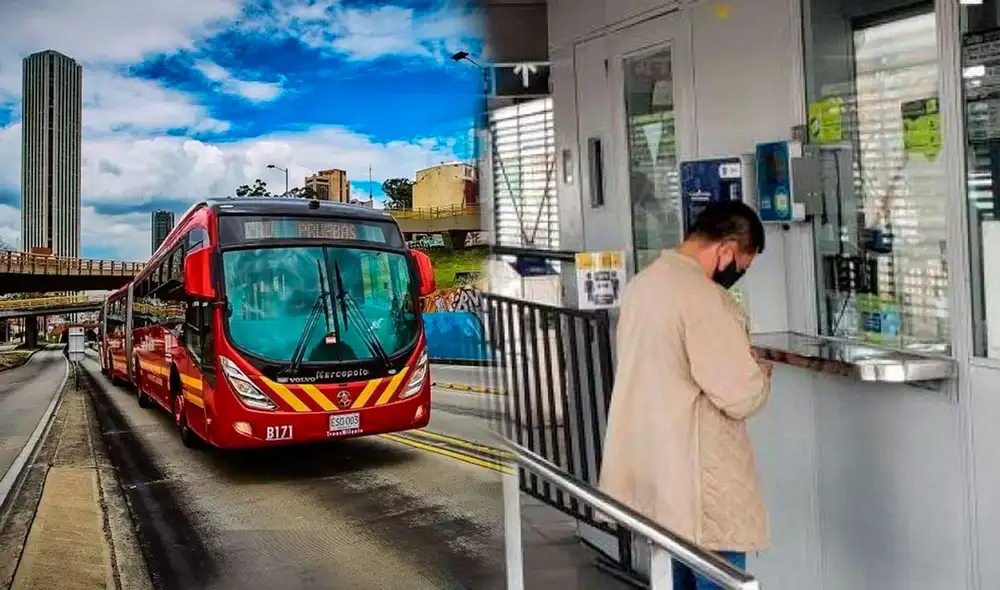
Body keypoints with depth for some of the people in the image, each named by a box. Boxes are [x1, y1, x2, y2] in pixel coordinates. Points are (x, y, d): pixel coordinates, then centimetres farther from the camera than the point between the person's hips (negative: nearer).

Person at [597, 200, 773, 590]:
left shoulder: (643, 283, 6)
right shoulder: (704, 299, -22)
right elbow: (743, 396, -21)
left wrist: (740, 360, 14)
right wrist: (761, 372, 0)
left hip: (654, 466, 9)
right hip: (698, 478, -9)